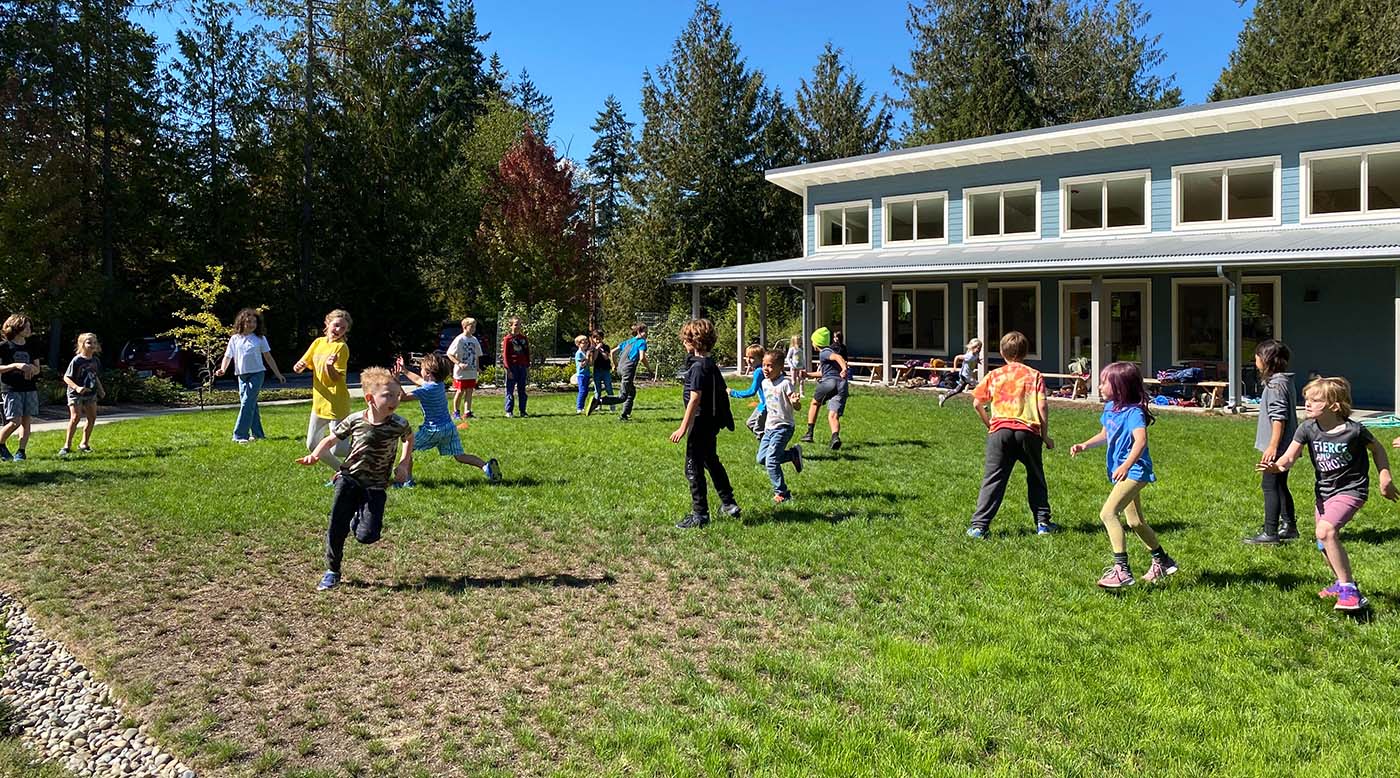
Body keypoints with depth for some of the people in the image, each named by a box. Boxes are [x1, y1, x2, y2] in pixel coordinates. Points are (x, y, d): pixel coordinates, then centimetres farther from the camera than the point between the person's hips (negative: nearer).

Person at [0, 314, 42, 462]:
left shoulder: (30, 346, 12)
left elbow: (37, 369, 14)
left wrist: (31, 369, -8)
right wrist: (15, 365, -20)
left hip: (30, 388, 5)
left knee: (26, 421, 1)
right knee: (15, 422, -10)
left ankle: (21, 451, 5)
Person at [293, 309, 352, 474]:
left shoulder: (341, 347, -12)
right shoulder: (318, 342, 7)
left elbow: (336, 378, -18)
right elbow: (299, 368, 9)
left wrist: (330, 366, -38)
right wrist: (299, 366, -14)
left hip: (336, 404, -7)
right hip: (319, 403, 7)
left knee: (338, 449, -10)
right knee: (313, 446, 12)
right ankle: (341, 472, 26)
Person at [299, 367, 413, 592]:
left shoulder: (399, 425, -11)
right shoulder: (354, 421, -10)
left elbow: (409, 438, 13)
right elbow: (331, 440, 4)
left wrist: (404, 464, 4)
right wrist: (315, 454, -14)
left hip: (375, 486, 0)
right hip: (348, 480, 1)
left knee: (367, 536, -13)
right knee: (336, 529, -2)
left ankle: (358, 517, 24)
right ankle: (332, 572, 20)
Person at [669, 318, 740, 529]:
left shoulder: (698, 367, -19)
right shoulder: (711, 365, 9)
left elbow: (694, 399, -23)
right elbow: (720, 392, 15)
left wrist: (683, 428, -22)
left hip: (700, 424, -10)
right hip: (712, 422, 10)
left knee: (694, 468, -1)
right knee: (712, 462, 23)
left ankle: (700, 515, 6)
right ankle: (729, 503, 31)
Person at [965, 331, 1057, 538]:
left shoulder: (994, 375, 9)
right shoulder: (1035, 375, 5)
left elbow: (977, 403, 7)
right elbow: (1043, 406, -3)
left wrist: (989, 424, 21)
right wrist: (1045, 435, 6)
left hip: (1000, 430, 0)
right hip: (1029, 431, 0)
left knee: (993, 478, 0)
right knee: (1036, 478, 18)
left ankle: (979, 525, -6)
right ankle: (1043, 522, 22)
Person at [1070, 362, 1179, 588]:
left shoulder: (1133, 412, -18)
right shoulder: (1110, 408, 8)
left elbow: (1140, 440, -32)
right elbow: (1105, 435, 23)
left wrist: (1127, 465, -44)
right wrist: (1084, 445, 8)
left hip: (1134, 471, -10)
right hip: (1123, 472, 10)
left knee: (1108, 513, -22)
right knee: (1135, 521, 21)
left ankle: (1121, 569, -21)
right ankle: (1162, 561, 40)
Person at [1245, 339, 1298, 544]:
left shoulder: (1276, 384, -17)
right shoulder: (1285, 381, 15)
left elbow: (1279, 418, -22)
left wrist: (1273, 446, -24)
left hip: (1277, 447, -10)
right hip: (1285, 446, 10)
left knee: (1270, 486, -6)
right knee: (1280, 486, 18)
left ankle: (1270, 533, -4)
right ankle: (1289, 527, 27)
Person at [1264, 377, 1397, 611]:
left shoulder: (1353, 430, -17)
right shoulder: (1308, 429, -7)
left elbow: (1377, 449, 2)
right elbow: (1290, 456, -16)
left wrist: (1385, 478, 1)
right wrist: (1277, 466, -37)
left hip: (1350, 489, -6)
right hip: (1323, 491, 6)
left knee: (1325, 531, -27)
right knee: (1325, 543, 15)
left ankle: (1348, 588, -18)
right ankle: (1344, 583, 41)